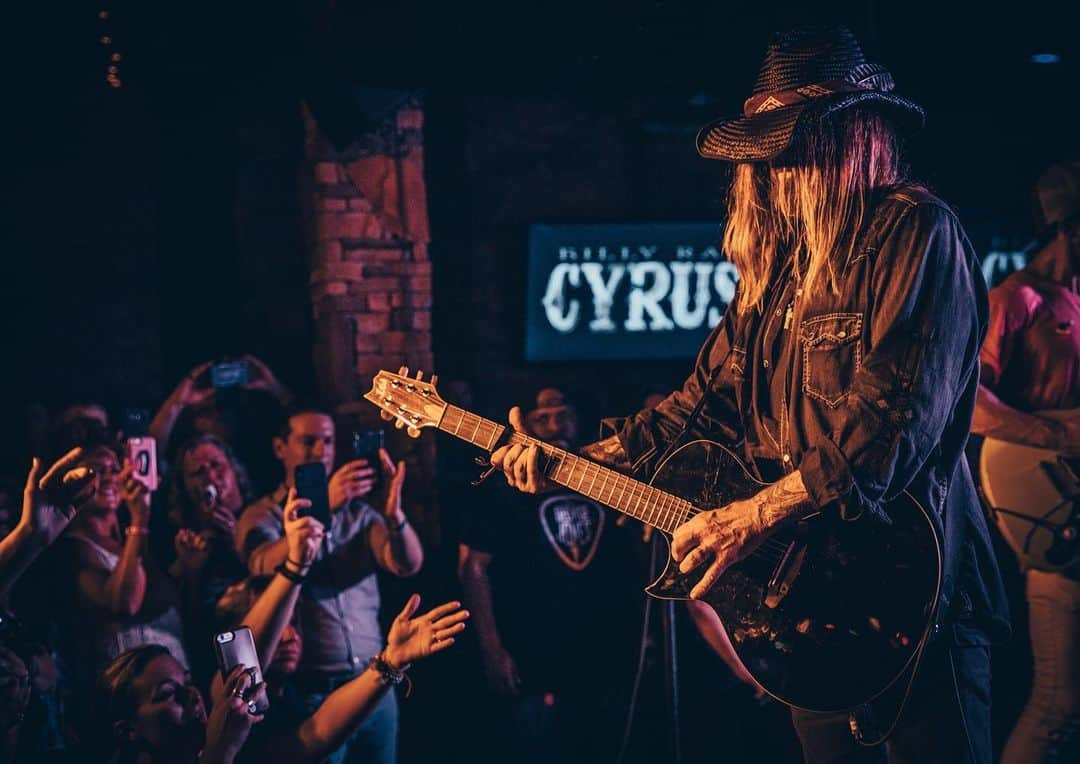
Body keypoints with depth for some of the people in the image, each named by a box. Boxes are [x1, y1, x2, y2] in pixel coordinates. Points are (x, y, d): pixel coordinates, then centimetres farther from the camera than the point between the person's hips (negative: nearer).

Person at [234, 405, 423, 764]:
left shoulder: (358, 511, 10)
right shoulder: (261, 516, 1)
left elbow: (408, 564, -4)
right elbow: (268, 570, -21)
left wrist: (393, 512, -25)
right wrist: (323, 506, -33)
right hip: (311, 693, -3)